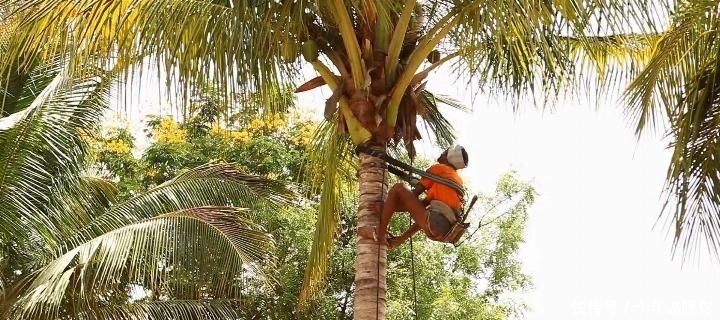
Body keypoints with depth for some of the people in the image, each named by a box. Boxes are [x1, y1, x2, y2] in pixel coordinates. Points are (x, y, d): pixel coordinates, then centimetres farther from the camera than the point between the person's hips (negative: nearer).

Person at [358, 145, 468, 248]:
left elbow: (415, 193, 5)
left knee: (399, 188, -4)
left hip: (434, 224, -9)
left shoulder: (438, 168, 7)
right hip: (448, 230, 9)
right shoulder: (458, 181, 27)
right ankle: (399, 240, 41)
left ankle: (380, 234, -5)